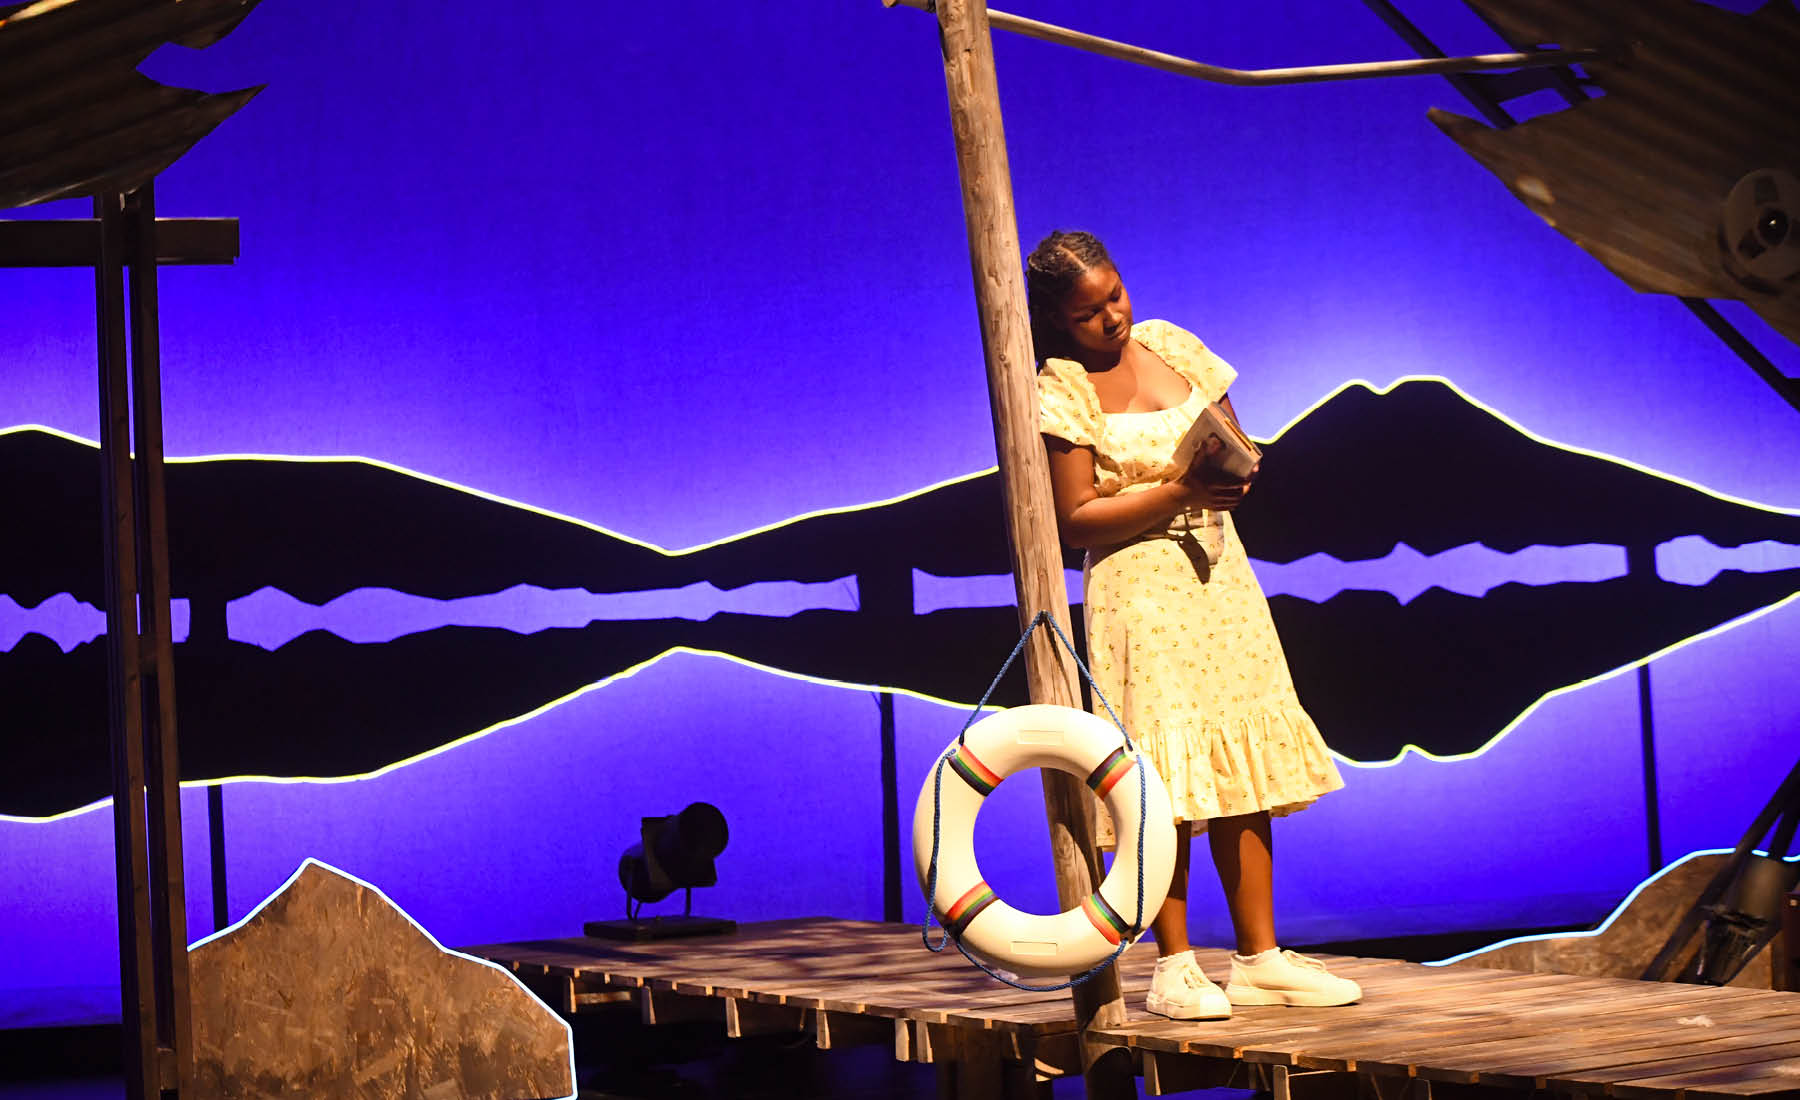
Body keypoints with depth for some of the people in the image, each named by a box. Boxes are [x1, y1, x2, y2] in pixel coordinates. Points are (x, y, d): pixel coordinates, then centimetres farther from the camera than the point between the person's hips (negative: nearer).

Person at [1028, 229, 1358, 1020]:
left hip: (1219, 575, 6)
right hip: (1141, 591, -6)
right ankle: (1174, 968, -1)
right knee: (1168, 776, -9)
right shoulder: (1061, 393, -6)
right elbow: (1077, 519, -11)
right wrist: (1178, 491, -19)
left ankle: (1259, 957, 10)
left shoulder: (1170, 346, 10)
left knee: (1243, 767, 5)